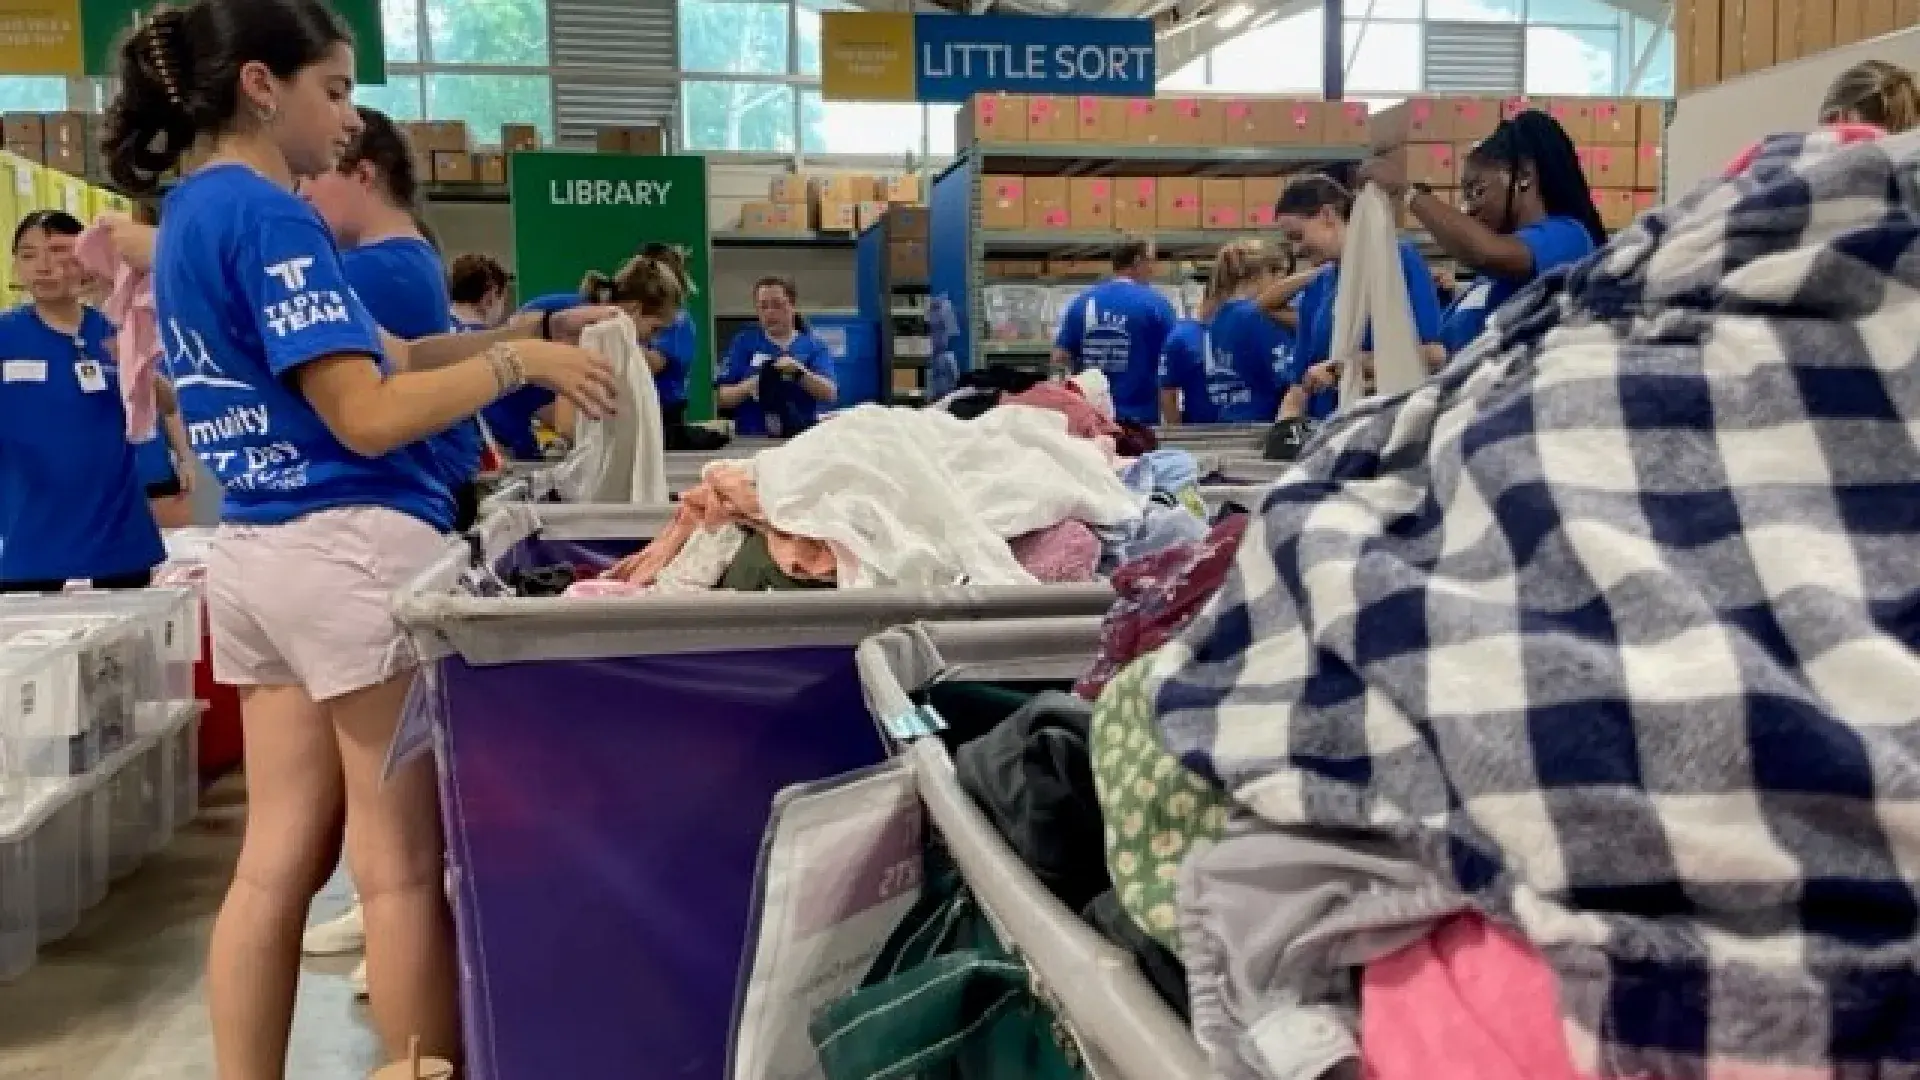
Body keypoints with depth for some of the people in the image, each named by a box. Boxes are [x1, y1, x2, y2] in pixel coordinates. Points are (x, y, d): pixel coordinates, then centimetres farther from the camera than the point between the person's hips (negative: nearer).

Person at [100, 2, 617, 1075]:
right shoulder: (269, 215, -13)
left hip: (257, 554, 9)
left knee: (278, 861, 12)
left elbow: (383, 355, 17)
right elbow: (368, 414, -18)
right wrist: (518, 361, -9)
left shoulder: (195, 213, 17)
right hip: (351, 551, -9)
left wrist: (534, 328, 11)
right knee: (404, 868, 0)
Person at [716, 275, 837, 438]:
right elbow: (722, 397, 6)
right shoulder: (743, 343, 9)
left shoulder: (815, 346, 9)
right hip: (752, 439, 0)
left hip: (801, 437, 0)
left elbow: (830, 394, -4)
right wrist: (749, 387, -13)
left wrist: (799, 371, -19)